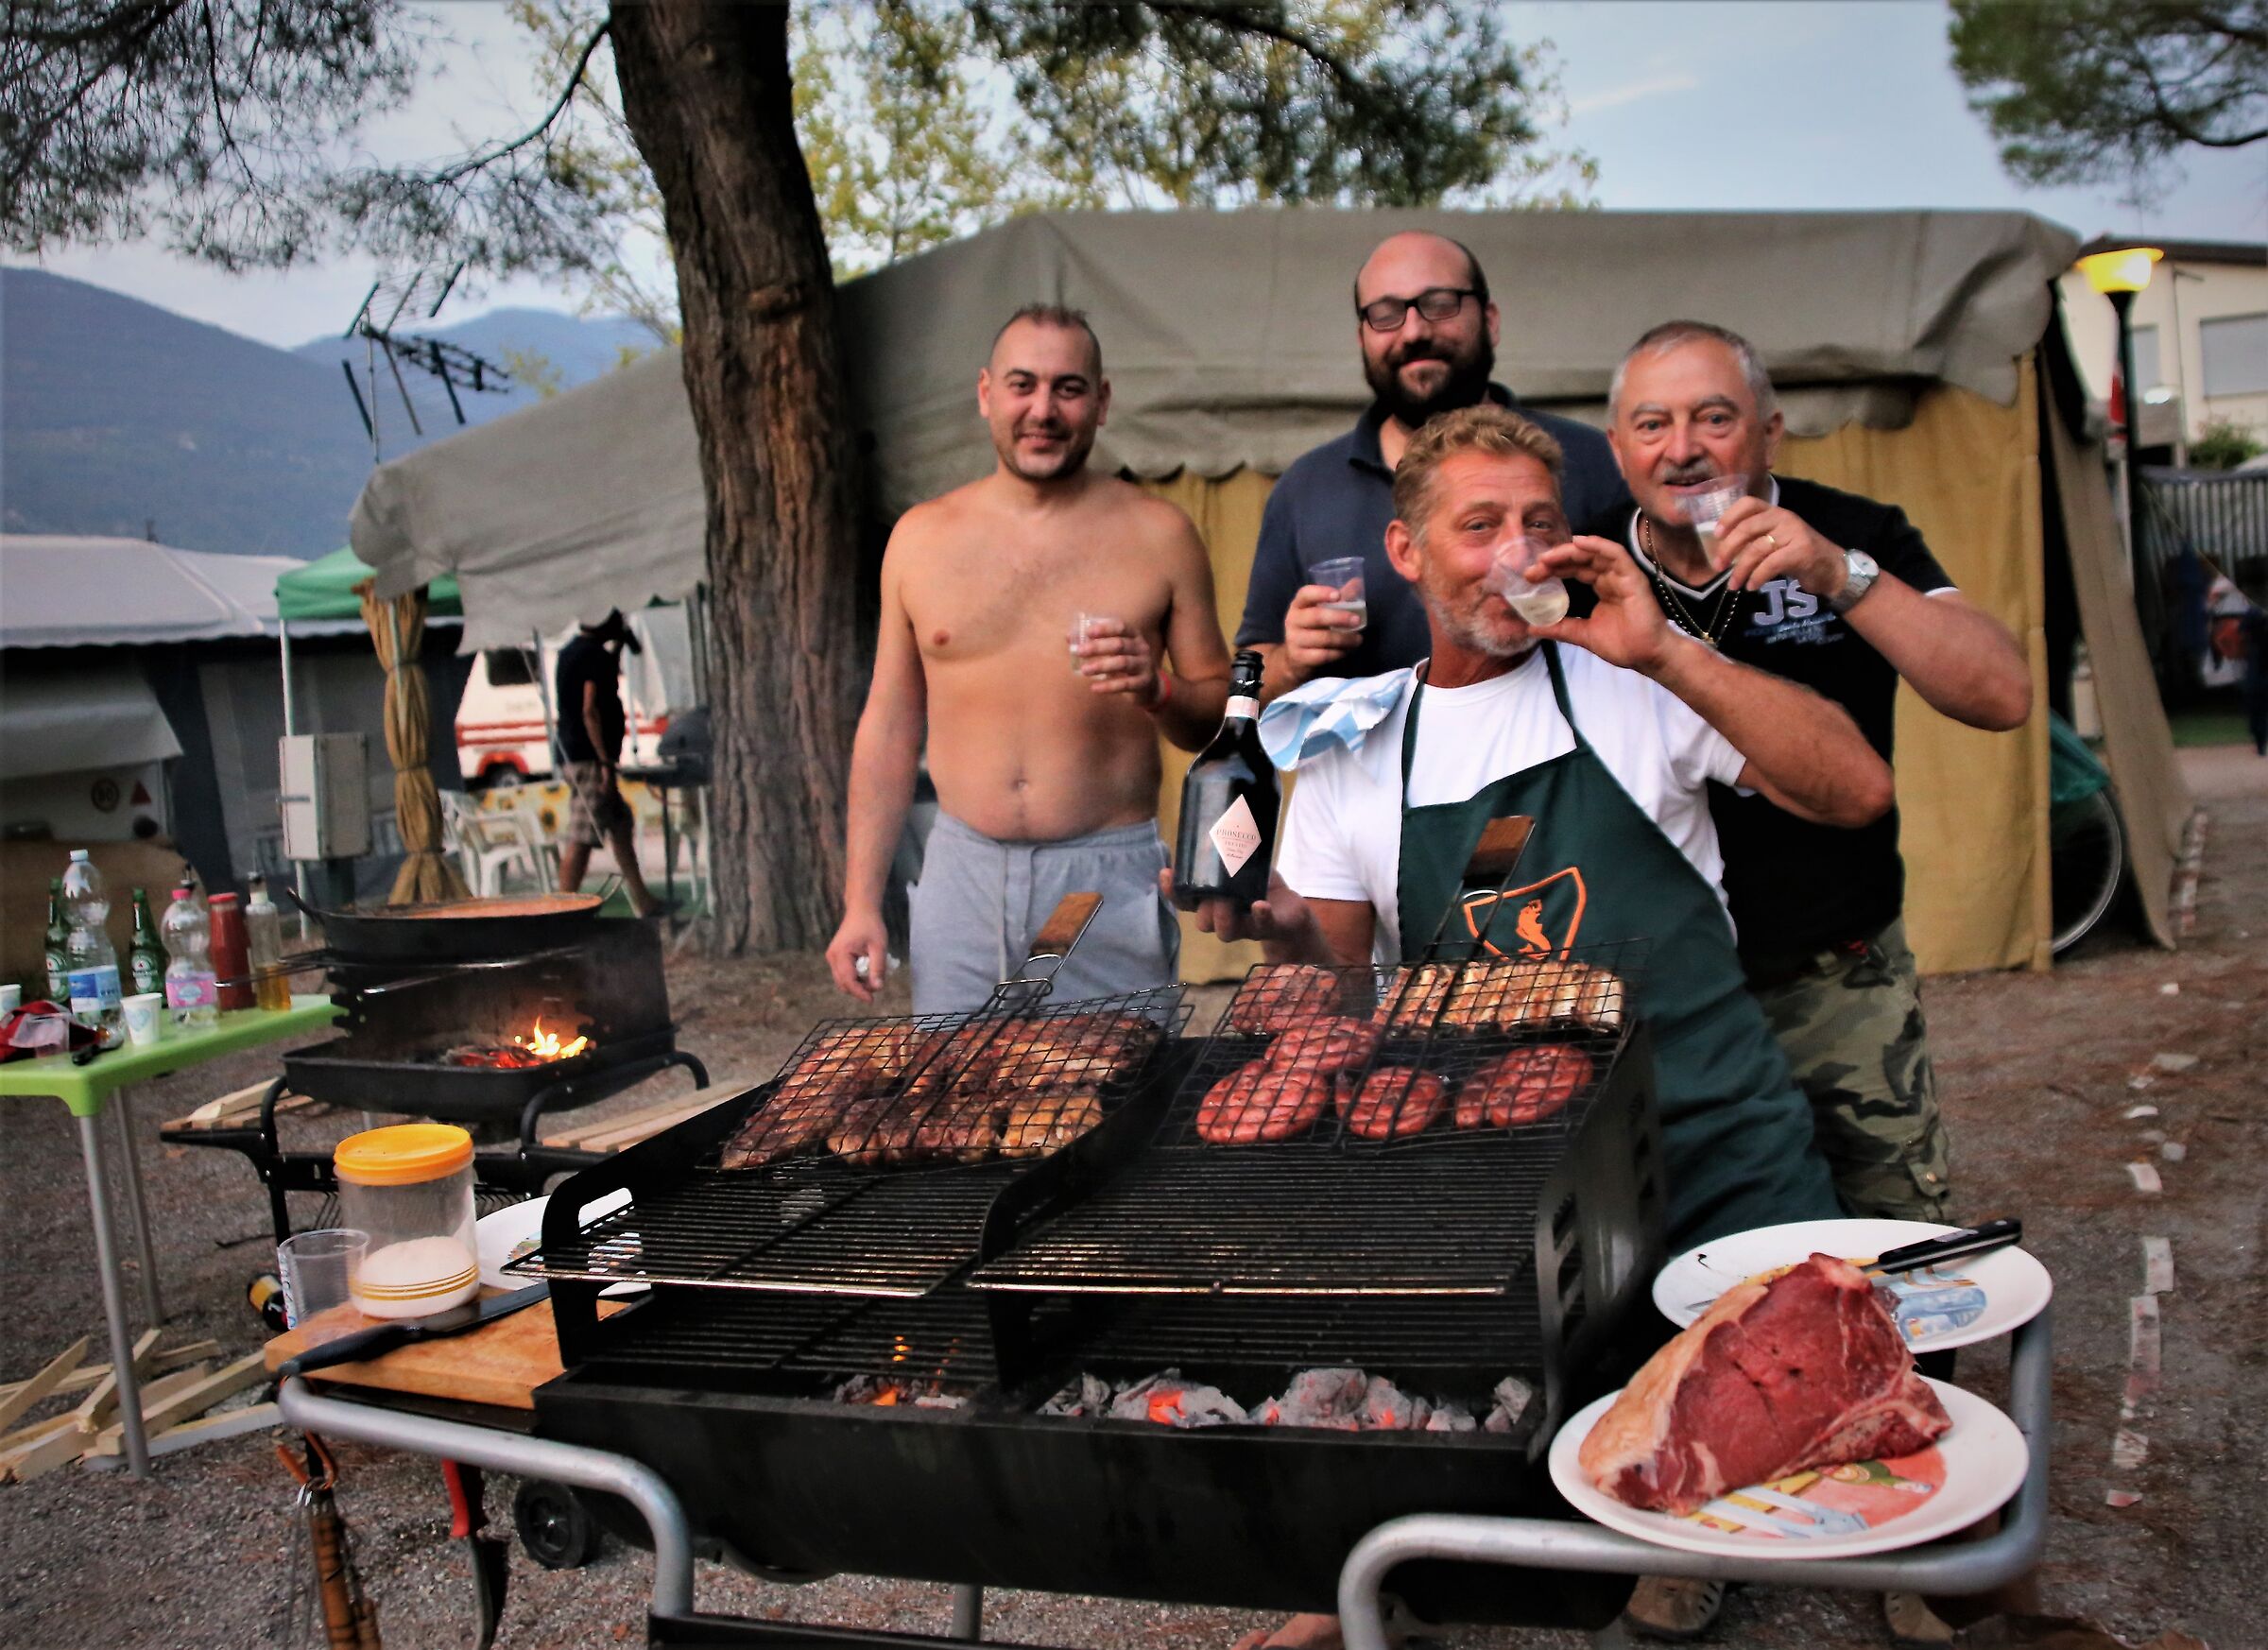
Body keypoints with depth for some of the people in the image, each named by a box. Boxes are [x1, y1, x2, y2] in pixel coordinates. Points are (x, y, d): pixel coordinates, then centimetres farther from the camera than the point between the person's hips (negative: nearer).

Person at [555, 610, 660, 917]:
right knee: (581, 839, -4)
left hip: (571, 753, 10)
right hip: (589, 757, -10)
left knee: (621, 827, 12)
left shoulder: (569, 652, 16)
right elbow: (590, 710, -21)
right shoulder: (596, 655, -13)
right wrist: (606, 762, -21)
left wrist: (616, 649, 24)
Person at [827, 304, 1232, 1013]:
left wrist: (1157, 692, -17)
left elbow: (1222, 715, 6)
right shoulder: (921, 537, 7)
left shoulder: (1157, 535, 2)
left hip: (1109, 881, -2)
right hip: (962, 876, 2)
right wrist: (861, 903, 6)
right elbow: (889, 726, 10)